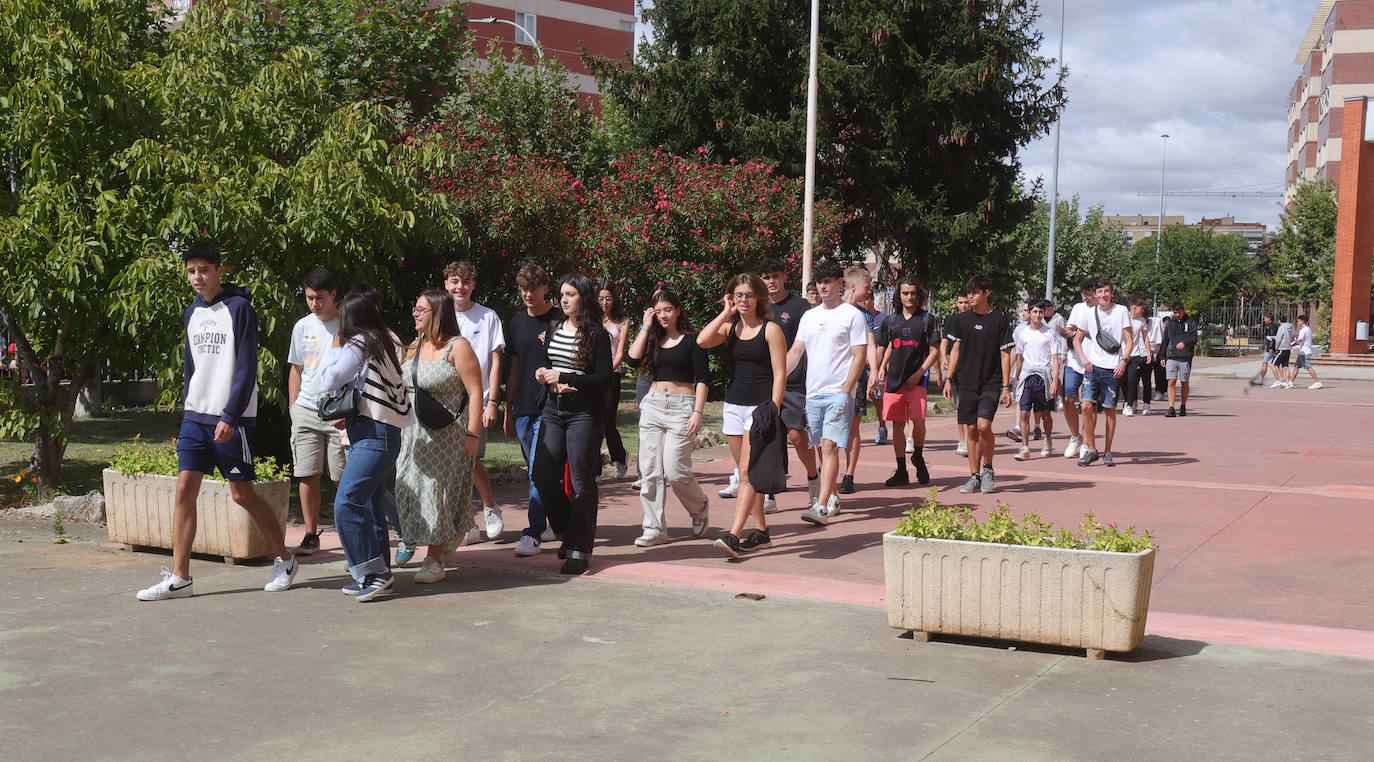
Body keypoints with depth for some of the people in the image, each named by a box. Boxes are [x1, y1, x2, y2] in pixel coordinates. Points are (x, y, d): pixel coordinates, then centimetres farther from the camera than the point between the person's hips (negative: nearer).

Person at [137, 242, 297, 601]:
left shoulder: (239, 307, -8)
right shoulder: (192, 313, 13)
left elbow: (247, 369, -13)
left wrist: (230, 416, -18)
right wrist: (188, 413, 16)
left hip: (230, 419, -6)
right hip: (195, 416, 6)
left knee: (242, 494, 0)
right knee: (185, 489, -1)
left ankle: (284, 560, 18)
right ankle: (179, 578, 2)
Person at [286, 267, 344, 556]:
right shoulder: (302, 326, 10)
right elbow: (296, 370, 18)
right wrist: (293, 408, 11)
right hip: (306, 410, 3)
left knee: (343, 477, -2)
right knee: (307, 475, 1)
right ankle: (310, 534, 10)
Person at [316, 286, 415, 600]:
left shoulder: (359, 344, -9)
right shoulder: (388, 341, 16)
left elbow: (330, 379, -10)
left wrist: (334, 349, 6)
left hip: (373, 436, -10)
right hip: (382, 433, 10)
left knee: (347, 502, -16)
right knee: (370, 506, 11)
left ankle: (374, 570, -15)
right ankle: (377, 573, 15)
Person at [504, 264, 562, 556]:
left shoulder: (558, 321, -5)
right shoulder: (517, 322, 13)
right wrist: (508, 409, 18)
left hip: (548, 408, -6)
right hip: (523, 408, 6)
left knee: (539, 471, -12)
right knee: (536, 471, 13)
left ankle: (533, 533, -11)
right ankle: (554, 522, 26)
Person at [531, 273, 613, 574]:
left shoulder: (597, 334, -5)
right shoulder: (554, 331, 14)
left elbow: (604, 378, -11)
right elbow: (542, 366, 23)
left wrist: (563, 377, -14)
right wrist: (545, 376, -1)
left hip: (584, 414, -6)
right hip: (553, 411, 6)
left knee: (581, 482, -2)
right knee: (543, 476, 0)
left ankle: (579, 550, 4)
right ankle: (568, 534, 19)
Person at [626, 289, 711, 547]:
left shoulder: (691, 340, -1)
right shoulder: (653, 339, 13)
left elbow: (701, 380, -4)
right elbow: (634, 359, -4)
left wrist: (698, 412, -13)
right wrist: (645, 328, -1)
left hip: (682, 406, -5)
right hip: (652, 405, 5)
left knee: (675, 471, -10)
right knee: (650, 471, 1)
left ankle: (701, 509, 19)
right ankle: (655, 529, 7)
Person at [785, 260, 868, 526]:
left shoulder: (853, 315, -2)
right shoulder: (809, 316, 15)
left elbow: (860, 357, -6)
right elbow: (795, 352, 13)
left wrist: (845, 390, -15)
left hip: (838, 393, -6)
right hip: (813, 392, 6)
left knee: (829, 446, -15)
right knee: (822, 447, 11)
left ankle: (821, 506, -21)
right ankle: (833, 498, 24)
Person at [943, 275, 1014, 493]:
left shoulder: (999, 320, -2)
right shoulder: (961, 320, 7)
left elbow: (1005, 354, -1)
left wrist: (1006, 386, -4)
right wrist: (949, 379, 8)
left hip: (991, 383, -3)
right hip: (966, 383, 3)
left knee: (983, 425, -17)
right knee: (971, 429, 3)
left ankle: (988, 469, 4)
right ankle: (975, 477, 11)